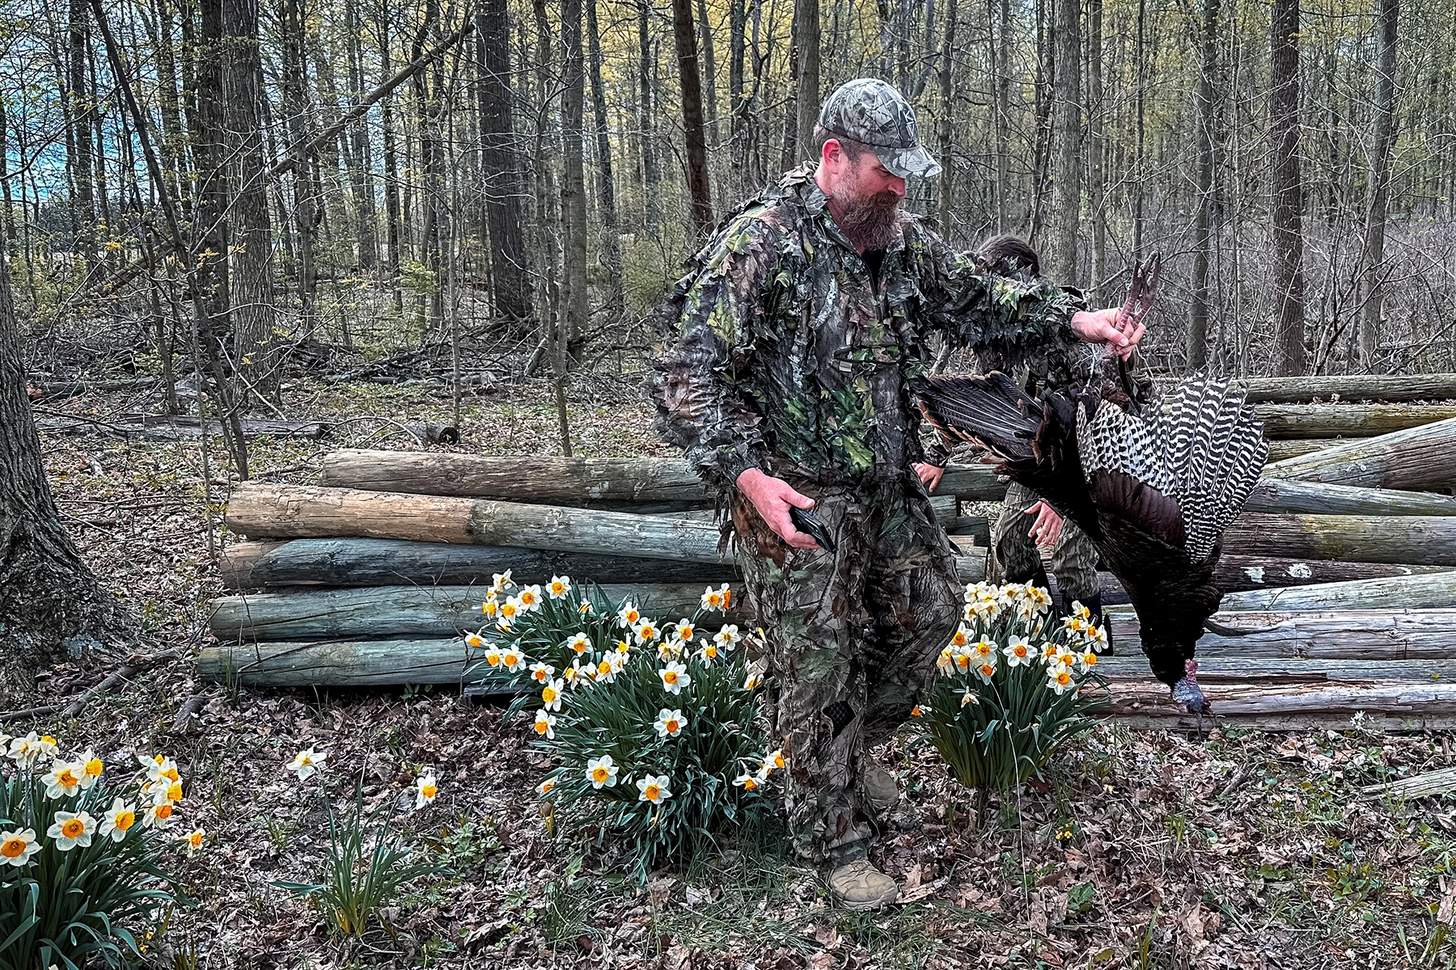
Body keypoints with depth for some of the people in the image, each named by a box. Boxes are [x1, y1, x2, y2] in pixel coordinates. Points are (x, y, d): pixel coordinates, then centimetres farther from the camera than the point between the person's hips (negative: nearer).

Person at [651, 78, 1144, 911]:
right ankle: (835, 842, 21)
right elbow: (688, 371, -21)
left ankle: (852, 750, 41)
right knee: (818, 673, 2)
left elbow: (979, 298, 16)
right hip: (795, 501, -8)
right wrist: (748, 475, -31)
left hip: (888, 489, 8)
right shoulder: (761, 241, -17)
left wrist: (1074, 318, -1)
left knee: (932, 610, 19)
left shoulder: (903, 239, 6)